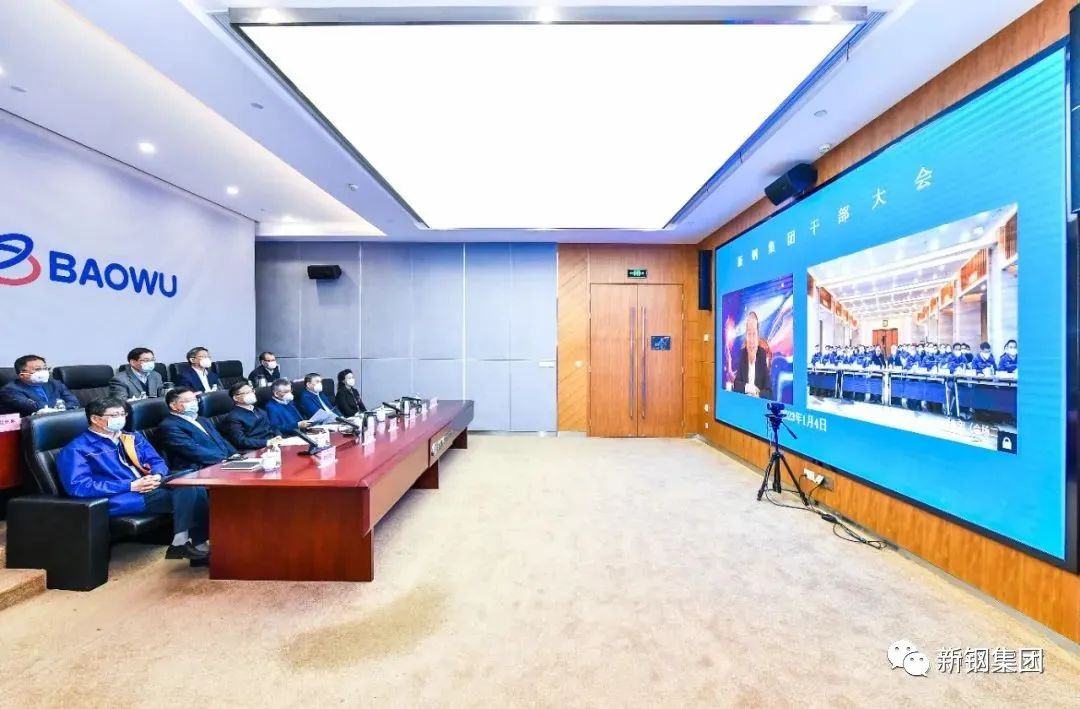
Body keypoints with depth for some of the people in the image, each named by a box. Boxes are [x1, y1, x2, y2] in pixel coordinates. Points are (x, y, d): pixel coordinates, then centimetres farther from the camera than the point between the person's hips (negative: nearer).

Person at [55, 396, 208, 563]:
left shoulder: (134, 438, 20)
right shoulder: (76, 449, 1)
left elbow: (157, 461, 17)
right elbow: (78, 487, -9)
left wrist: (157, 476, -8)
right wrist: (131, 486, -16)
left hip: (151, 487, 6)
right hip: (120, 498, -6)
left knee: (194, 487, -27)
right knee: (186, 493, -30)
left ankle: (181, 542, -22)